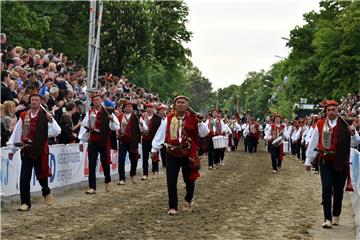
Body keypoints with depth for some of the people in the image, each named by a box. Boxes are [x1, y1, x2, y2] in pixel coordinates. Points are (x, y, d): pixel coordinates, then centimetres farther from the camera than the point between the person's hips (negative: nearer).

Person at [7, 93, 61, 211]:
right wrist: (12, 150, 18)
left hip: (41, 150, -2)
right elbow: (17, 132, 14)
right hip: (26, 150, 3)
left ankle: (46, 192, 37)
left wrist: (50, 120, -23)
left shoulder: (45, 115, -2)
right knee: (24, 178, -1)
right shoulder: (23, 116, 7)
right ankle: (25, 202, 8)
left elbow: (56, 132, -9)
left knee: (41, 175, 6)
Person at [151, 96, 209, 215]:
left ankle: (189, 199, 41)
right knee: (171, 181, -2)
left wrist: (200, 122, -18)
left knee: (189, 179, 12)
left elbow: (204, 133, -3)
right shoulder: (169, 119, -1)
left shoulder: (193, 119, -1)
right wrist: (154, 150, 4)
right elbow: (160, 134, 3)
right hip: (172, 154, 0)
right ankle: (172, 207, 8)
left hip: (189, 154, 0)